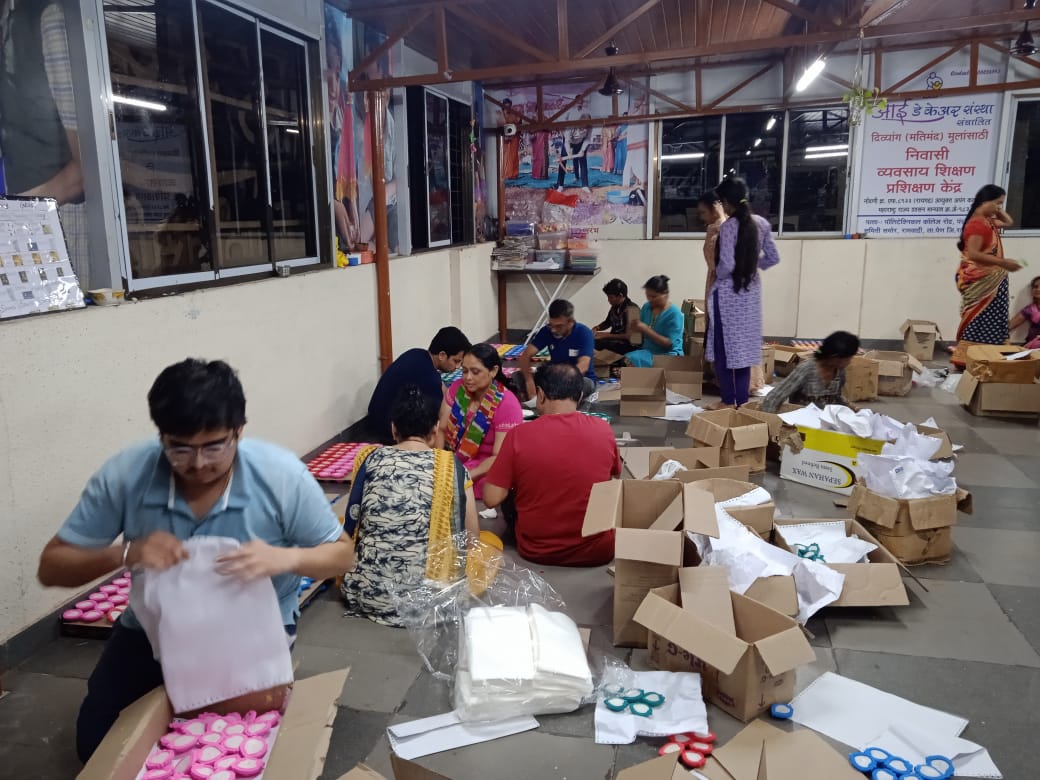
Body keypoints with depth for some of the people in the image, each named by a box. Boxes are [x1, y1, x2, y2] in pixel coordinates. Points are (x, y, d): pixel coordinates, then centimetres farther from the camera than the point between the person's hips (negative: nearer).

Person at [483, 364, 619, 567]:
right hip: (598, 551, 1)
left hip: (536, 551, -1)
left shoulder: (519, 435, -15)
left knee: (508, 499, 26)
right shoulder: (603, 430, -8)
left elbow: (492, 499, -11)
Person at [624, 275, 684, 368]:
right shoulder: (646, 307, 5)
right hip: (648, 351, 6)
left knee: (632, 360, -30)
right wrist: (636, 328, -11)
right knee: (627, 359, -27)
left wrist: (646, 330, -25)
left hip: (668, 355, -5)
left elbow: (669, 344, -19)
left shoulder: (674, 313, -13)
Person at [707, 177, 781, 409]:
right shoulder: (761, 223, 3)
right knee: (745, 345, 12)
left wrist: (717, 275, -2)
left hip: (728, 292, -6)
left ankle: (729, 401, 8)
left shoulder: (728, 226, -17)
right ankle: (743, 400, 17)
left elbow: (726, 265, -22)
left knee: (725, 347, 4)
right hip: (751, 290, 6)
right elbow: (773, 258, 6)